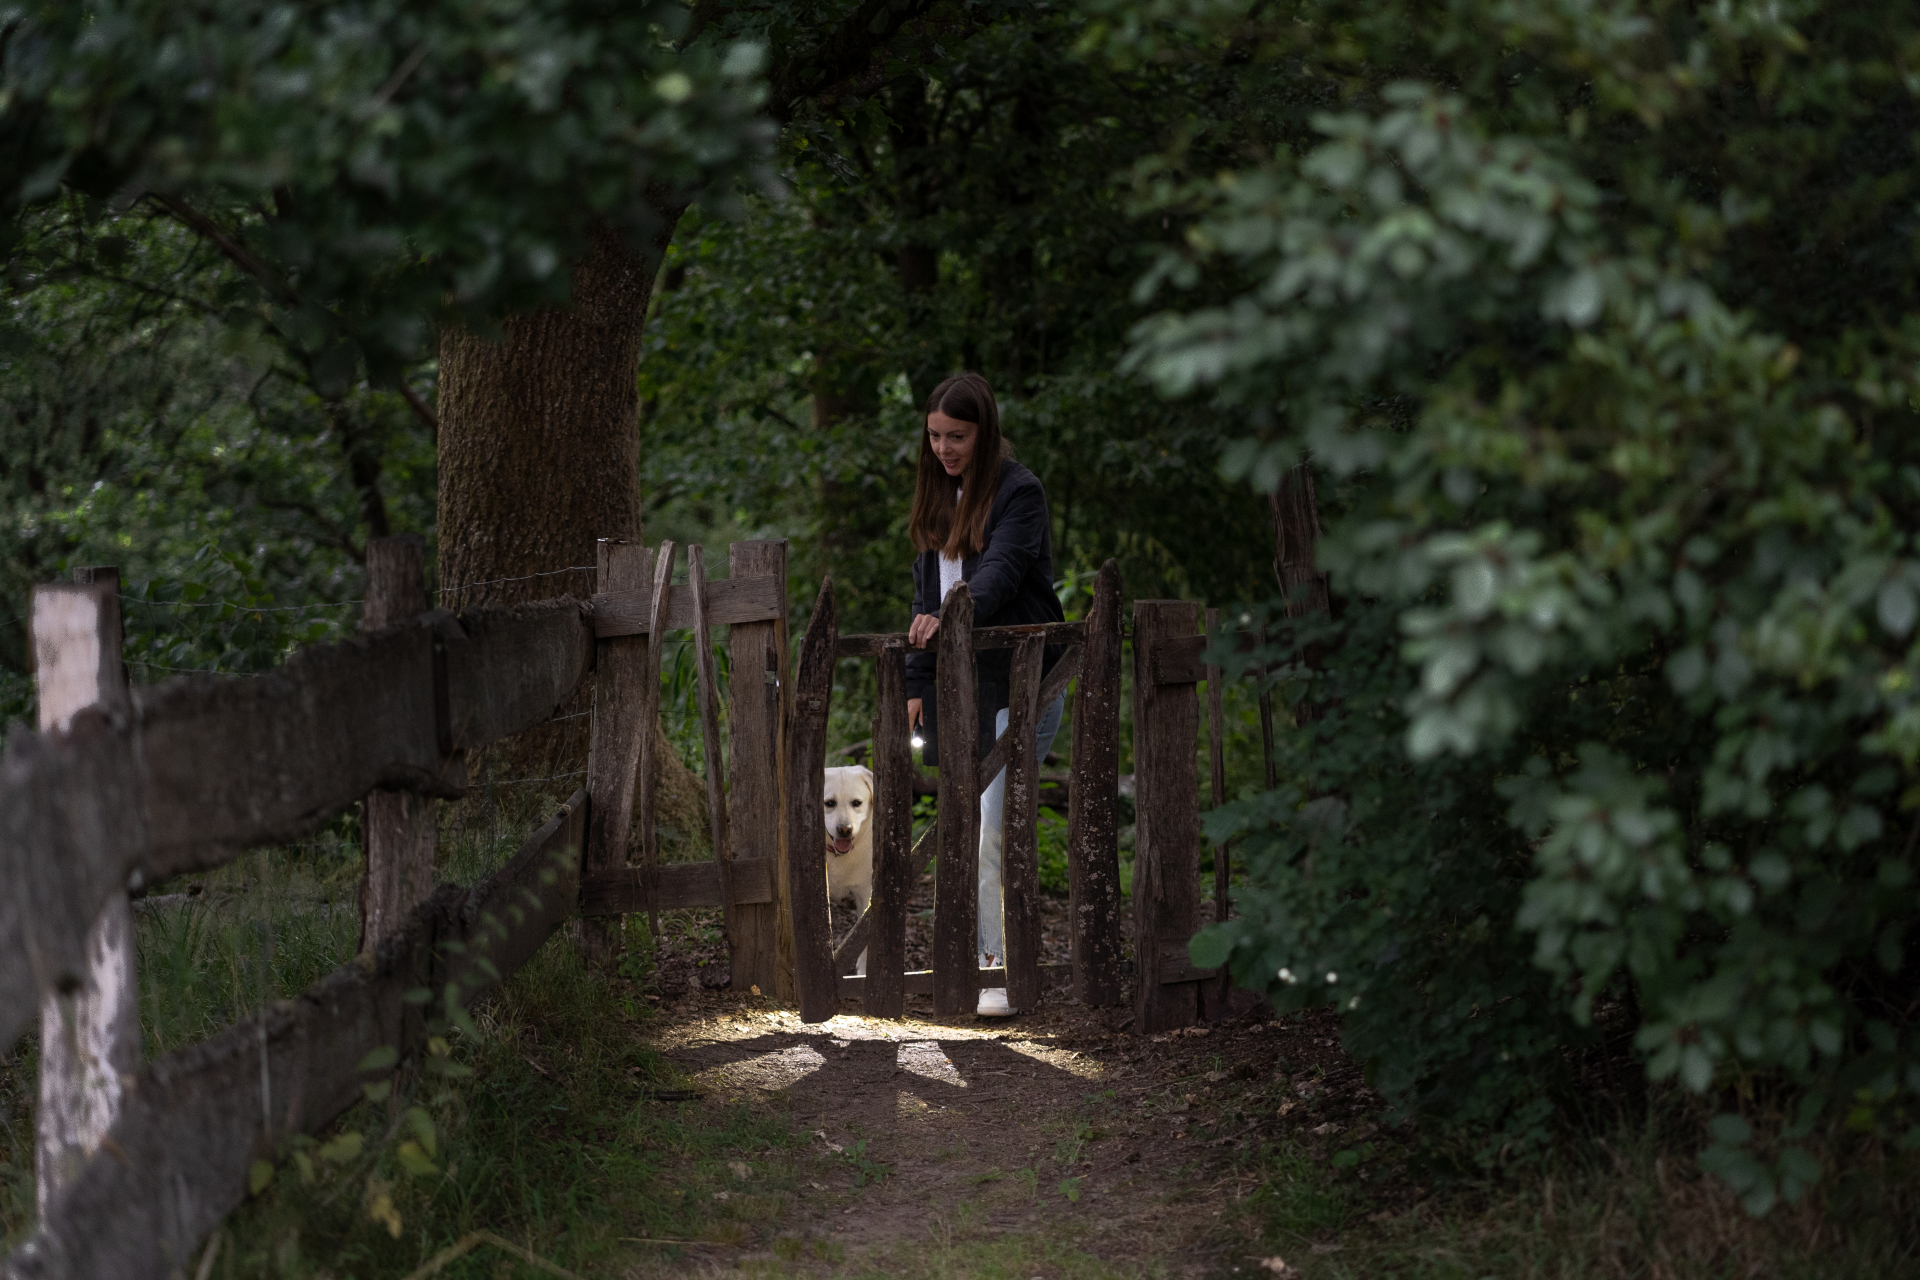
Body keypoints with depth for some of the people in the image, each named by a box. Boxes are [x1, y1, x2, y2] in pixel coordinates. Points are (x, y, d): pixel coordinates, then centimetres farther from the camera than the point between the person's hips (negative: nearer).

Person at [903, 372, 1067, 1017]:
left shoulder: (1019, 491, -8)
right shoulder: (939, 496, 16)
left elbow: (1000, 572, -23)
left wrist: (952, 618, -41)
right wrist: (917, 682, 14)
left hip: (1018, 681, -8)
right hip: (960, 684, 8)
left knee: (994, 829, -13)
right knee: (965, 827, 8)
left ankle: (1006, 971, -11)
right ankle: (983, 955, 15)